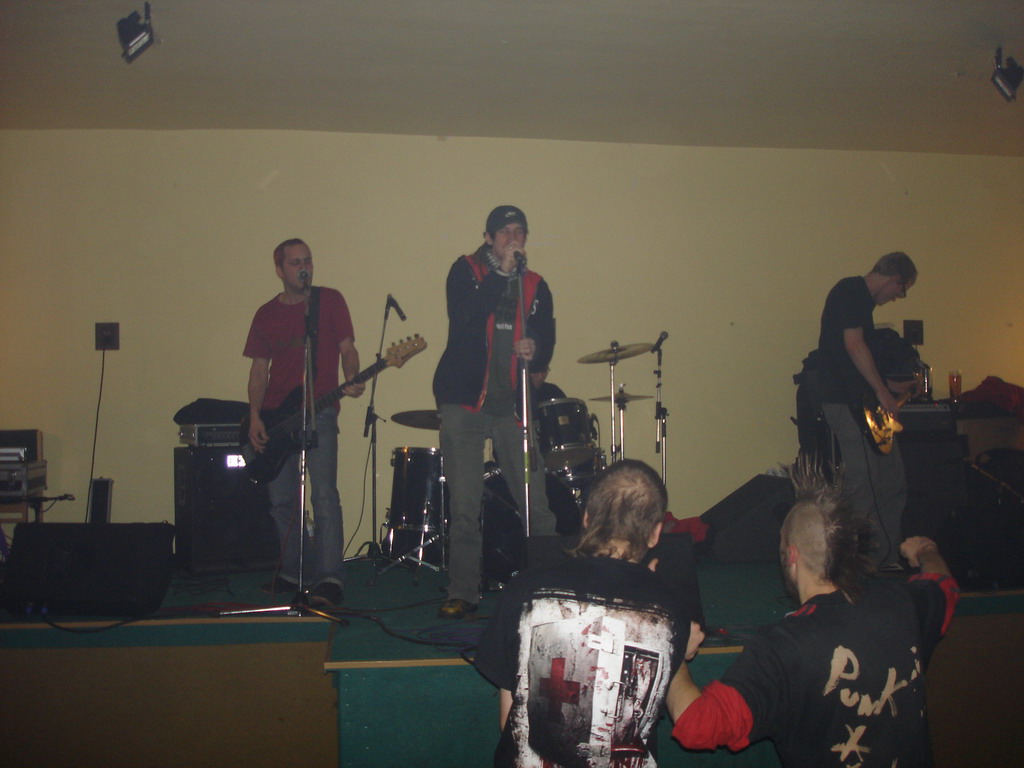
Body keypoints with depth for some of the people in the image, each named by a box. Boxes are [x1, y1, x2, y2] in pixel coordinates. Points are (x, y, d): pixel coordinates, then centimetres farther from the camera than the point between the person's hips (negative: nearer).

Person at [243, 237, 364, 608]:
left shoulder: (330, 300, 5)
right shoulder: (266, 314, 12)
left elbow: (347, 347, 3)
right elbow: (259, 368, 12)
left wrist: (351, 381, -17)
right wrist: (254, 416, 1)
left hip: (319, 412, -4)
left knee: (324, 494, -13)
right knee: (281, 500, 7)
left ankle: (329, 577, -11)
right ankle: (292, 571, 21)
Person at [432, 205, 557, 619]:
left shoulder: (535, 286, 14)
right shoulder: (465, 271, 6)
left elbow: (546, 343, 10)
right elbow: (465, 317, -13)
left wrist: (534, 349, -13)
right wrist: (502, 271, -13)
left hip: (512, 405, 2)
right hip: (465, 401, -2)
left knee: (537, 503, -3)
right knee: (464, 506, 0)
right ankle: (462, 593, 13)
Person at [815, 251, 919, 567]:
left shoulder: (861, 298, 23)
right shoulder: (850, 291, -9)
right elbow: (853, 344, -20)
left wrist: (889, 385, 27)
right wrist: (881, 390, -16)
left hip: (861, 401, 11)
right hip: (847, 403, -11)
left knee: (892, 482, 12)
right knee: (863, 487, -8)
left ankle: (887, 558, 20)